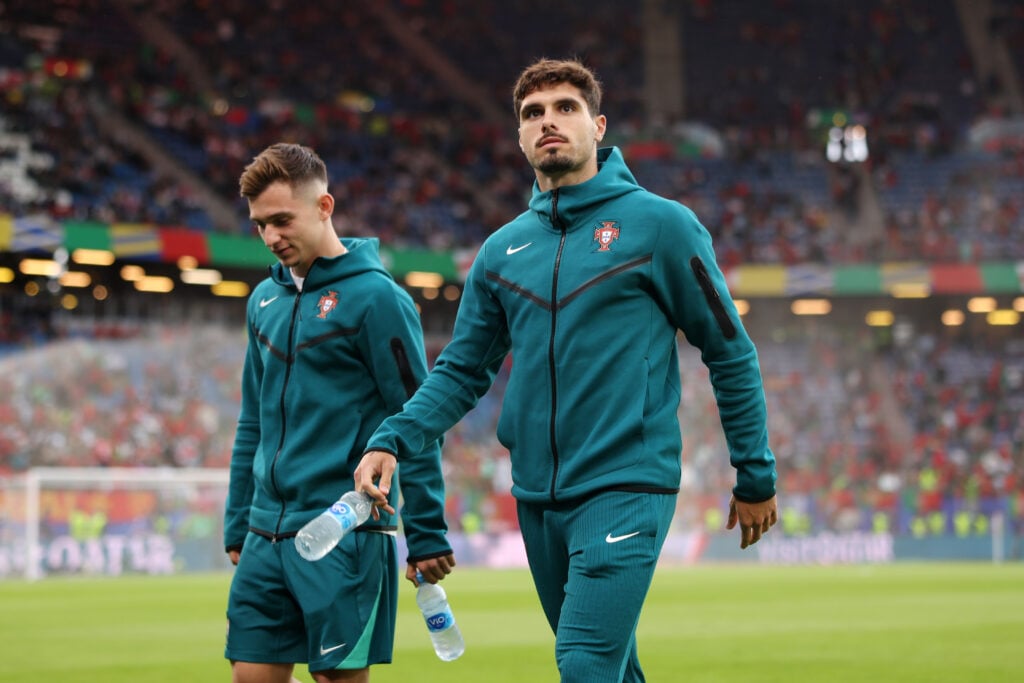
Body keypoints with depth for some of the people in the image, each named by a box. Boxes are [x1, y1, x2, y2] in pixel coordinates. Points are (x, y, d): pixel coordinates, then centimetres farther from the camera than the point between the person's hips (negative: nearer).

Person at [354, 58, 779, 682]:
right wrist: (392, 442, -3)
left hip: (627, 489, -5)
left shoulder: (659, 224, -3)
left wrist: (756, 477, 3)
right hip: (537, 499, 6)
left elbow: (731, 353, 1)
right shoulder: (502, 250, 11)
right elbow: (462, 372, 14)